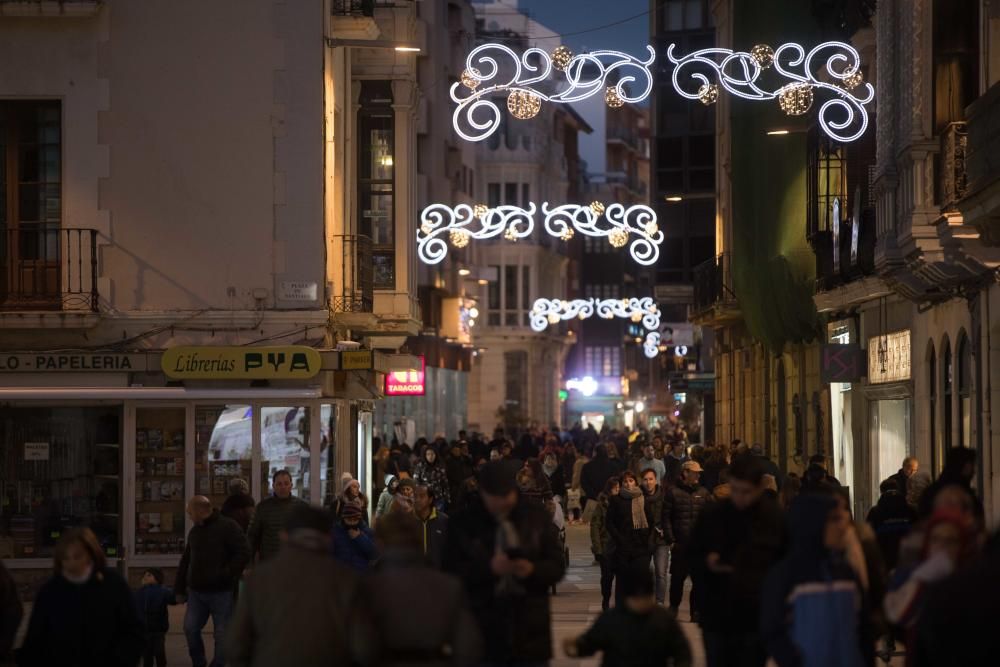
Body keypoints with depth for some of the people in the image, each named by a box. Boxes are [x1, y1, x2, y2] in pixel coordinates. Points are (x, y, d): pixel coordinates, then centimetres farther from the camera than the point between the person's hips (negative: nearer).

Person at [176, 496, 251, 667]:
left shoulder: (228, 527, -6)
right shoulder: (194, 531, 15)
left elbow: (243, 554, -14)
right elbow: (185, 562, 21)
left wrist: (227, 575, -18)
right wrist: (180, 589, 17)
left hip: (220, 593, -6)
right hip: (196, 592, 6)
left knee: (221, 634, -1)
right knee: (190, 628, -1)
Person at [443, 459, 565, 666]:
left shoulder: (536, 516, 7)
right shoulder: (462, 523, 1)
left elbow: (557, 567, 8)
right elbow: (451, 574, -4)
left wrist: (532, 570, -14)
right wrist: (489, 568, -19)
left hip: (530, 634, 2)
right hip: (483, 635, -2)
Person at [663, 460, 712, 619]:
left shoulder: (703, 493, 9)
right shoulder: (673, 492, 2)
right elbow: (666, 517, 0)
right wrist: (670, 540, -6)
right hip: (680, 543, -2)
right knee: (677, 576, 6)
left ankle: (696, 610, 7)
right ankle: (674, 606, 23)